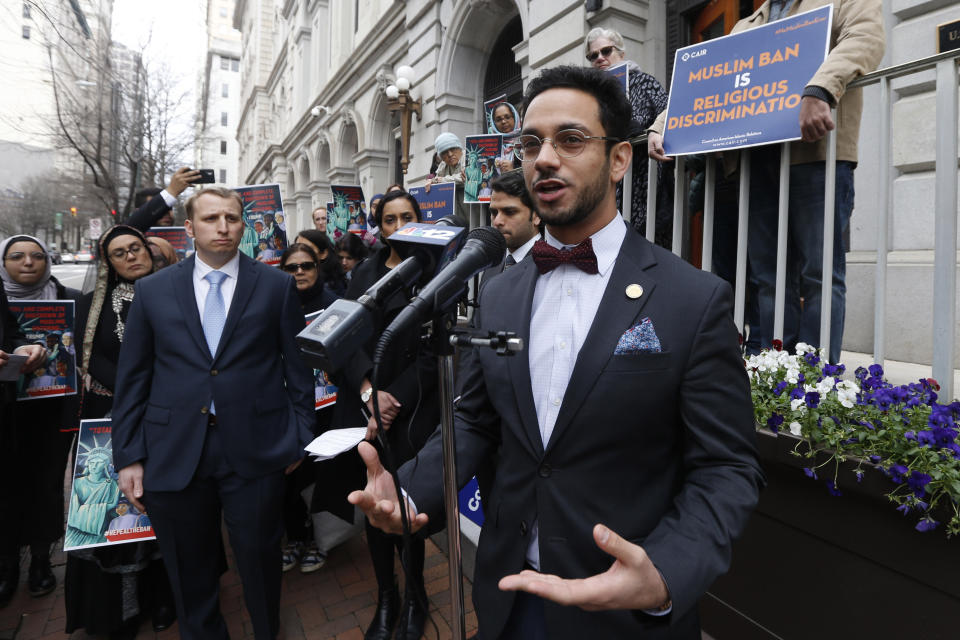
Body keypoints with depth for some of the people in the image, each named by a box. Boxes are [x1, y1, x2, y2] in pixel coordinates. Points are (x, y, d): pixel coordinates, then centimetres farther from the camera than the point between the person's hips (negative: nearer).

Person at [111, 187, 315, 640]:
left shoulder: (277, 285, 1)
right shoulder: (153, 290, 6)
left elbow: (298, 365, 2)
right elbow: (132, 377, 6)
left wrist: (299, 436, 0)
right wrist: (128, 455, 2)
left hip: (255, 450, -1)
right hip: (174, 454, 2)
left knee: (259, 559, 12)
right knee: (189, 569, 17)